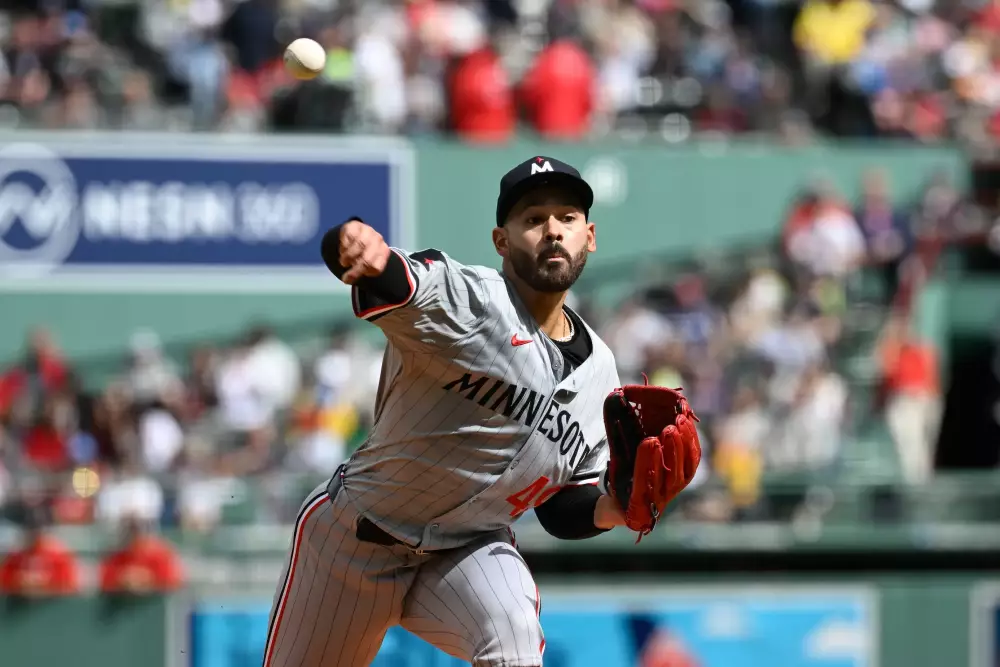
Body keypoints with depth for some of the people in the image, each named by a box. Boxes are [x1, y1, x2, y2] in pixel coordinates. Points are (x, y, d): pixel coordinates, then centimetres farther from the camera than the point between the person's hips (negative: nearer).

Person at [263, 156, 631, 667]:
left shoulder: (600, 369, 1)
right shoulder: (466, 299, -18)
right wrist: (359, 244, -65)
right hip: (357, 538, -3)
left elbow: (562, 509, 10)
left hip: (470, 549, 3)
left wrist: (615, 508, -14)